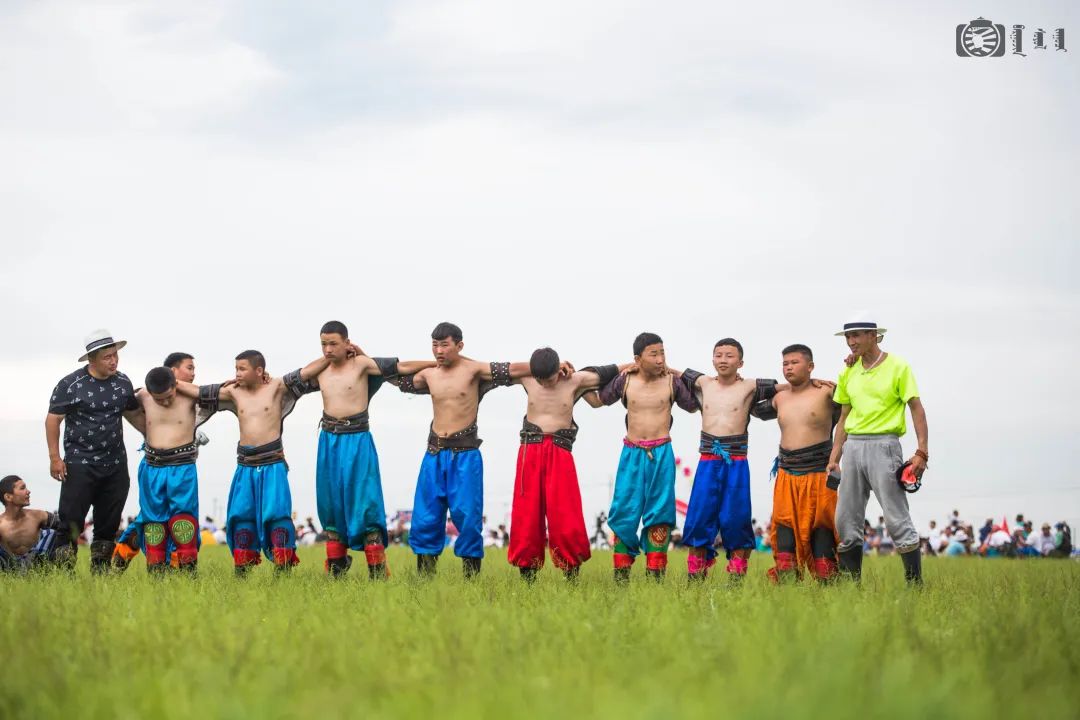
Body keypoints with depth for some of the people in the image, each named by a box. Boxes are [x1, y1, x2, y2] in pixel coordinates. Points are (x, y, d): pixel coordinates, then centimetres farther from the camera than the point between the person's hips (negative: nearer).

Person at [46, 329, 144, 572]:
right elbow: (53, 419, -4)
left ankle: (100, 571, 17)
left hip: (115, 465, 5)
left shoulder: (123, 383, 7)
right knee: (71, 521, -7)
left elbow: (134, 414, 21)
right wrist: (54, 457, -8)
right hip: (80, 464, -5)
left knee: (109, 523, 8)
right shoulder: (71, 385, -8)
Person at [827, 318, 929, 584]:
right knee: (846, 522, 5)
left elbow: (916, 409, -5)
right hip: (853, 446, 6)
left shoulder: (897, 367, -3)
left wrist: (922, 452, -13)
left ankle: (915, 582, -4)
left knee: (897, 520, -8)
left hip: (883, 445, -6)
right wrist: (834, 458, 14)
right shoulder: (849, 373, 13)